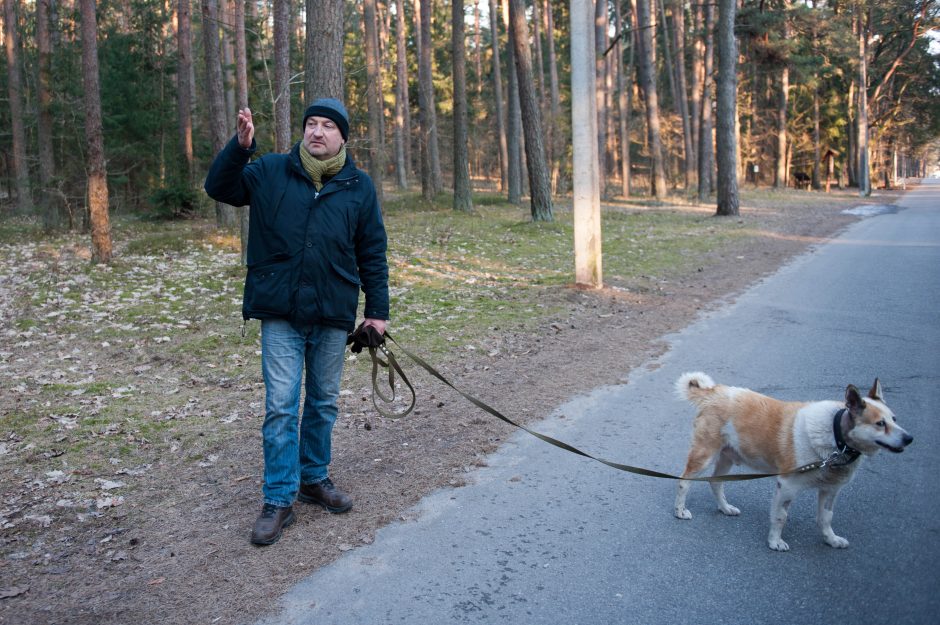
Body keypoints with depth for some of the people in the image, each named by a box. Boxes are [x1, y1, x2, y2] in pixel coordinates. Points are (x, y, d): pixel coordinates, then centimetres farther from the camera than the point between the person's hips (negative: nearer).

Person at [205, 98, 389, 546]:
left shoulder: (359, 185, 4)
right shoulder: (270, 171, 2)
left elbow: (373, 253, 6)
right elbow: (219, 188, -2)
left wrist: (378, 311, 4)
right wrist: (240, 146, -18)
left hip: (333, 315, 2)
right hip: (280, 314, -1)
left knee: (323, 402, 13)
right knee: (281, 407, -2)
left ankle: (314, 478, 32)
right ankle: (278, 500, 8)